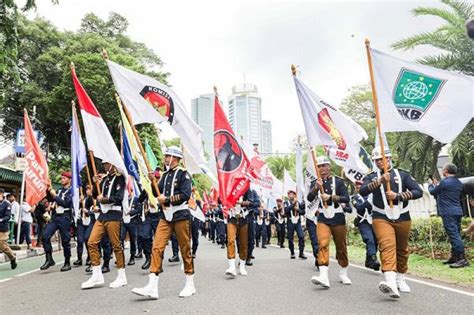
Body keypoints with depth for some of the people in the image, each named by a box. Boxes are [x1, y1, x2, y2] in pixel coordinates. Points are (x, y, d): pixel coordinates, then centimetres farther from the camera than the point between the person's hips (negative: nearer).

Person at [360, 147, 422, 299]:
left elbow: (418, 192, -3)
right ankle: (391, 283, -32)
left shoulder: (402, 174, 5)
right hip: (381, 219, -2)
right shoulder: (372, 177, 3)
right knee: (387, 247, -20)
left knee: (402, 250, 14)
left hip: (402, 218, 3)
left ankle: (400, 280, 34)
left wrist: (397, 195, -15)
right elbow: (362, 191, -16)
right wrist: (379, 181, -28)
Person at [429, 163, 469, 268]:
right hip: (458, 212, 9)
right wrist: (438, 185, 25)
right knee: (456, 235, 12)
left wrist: (432, 184, 23)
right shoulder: (459, 183, 14)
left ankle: (462, 259, -12)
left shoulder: (444, 183, -13)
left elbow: (432, 191, 2)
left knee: (454, 235, -10)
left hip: (448, 213, -9)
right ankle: (454, 257, 20)